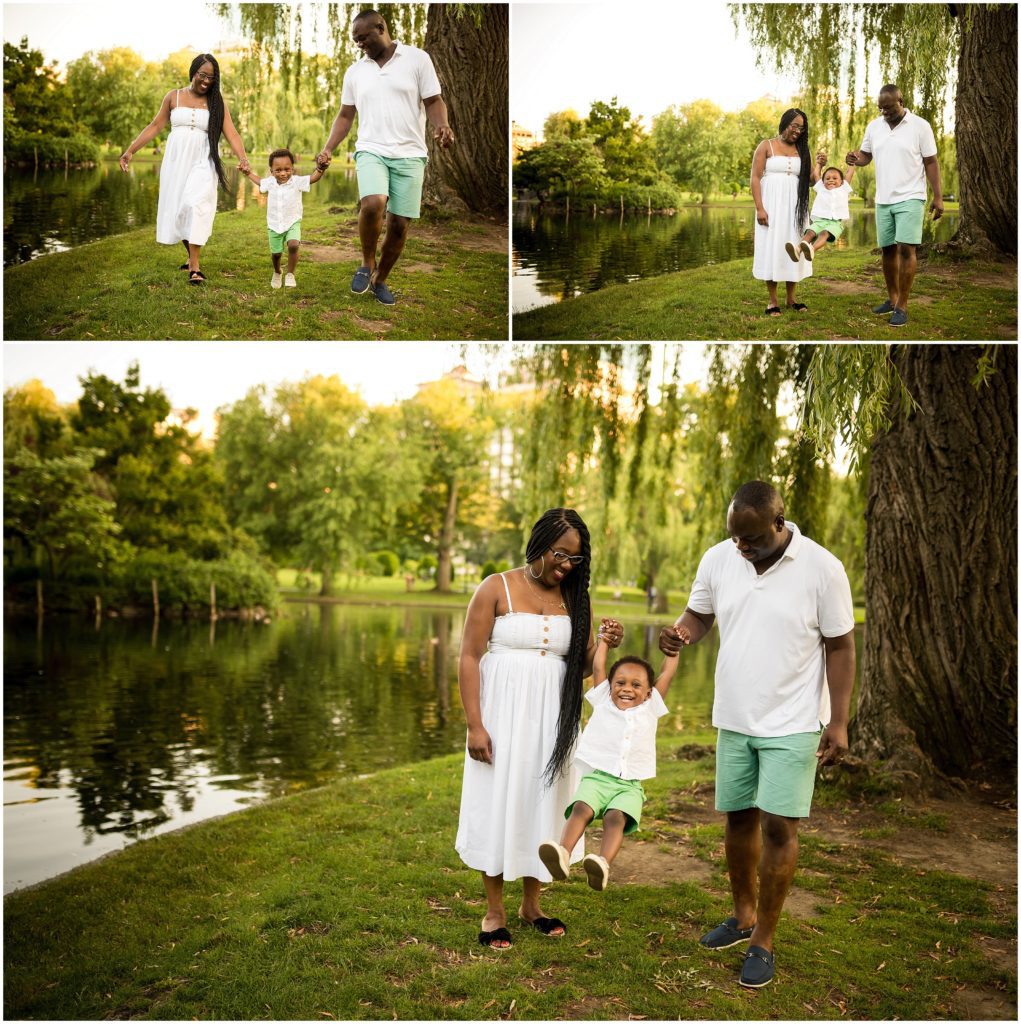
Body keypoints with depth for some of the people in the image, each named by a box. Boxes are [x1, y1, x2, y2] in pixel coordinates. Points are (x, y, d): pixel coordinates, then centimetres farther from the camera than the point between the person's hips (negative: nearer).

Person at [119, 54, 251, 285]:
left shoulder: (217, 102, 5)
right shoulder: (174, 97, 9)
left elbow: (231, 133, -4)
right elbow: (155, 126, 11)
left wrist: (242, 158, -22)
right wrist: (130, 151, 7)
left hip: (202, 163, -3)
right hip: (175, 161, 3)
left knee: (195, 206, -20)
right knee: (176, 209, 4)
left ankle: (194, 268, -21)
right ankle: (192, 257, 24)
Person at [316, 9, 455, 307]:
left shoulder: (417, 58, 1)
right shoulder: (354, 72, 12)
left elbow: (433, 101, -1)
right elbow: (345, 116, 16)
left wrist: (442, 127, -22)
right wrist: (328, 149, 3)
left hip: (409, 154, -1)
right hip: (371, 151, 1)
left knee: (399, 223, 0)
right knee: (372, 204, -26)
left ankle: (380, 280, 20)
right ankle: (367, 264, -3)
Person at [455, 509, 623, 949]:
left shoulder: (574, 598, 5)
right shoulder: (496, 589, -7)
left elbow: (581, 666, 9)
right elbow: (469, 658, -8)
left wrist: (604, 645, -12)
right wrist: (475, 725, -13)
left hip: (552, 719, 4)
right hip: (503, 714, -4)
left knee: (541, 803, 11)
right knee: (499, 805, 3)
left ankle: (531, 904, 28)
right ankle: (494, 911, 17)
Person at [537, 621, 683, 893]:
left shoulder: (650, 708, 15)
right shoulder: (603, 703, 15)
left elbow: (666, 674, 17)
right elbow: (598, 667, 17)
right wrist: (603, 638, 26)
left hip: (629, 786, -1)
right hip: (596, 777, 1)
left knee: (616, 817, -29)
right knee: (581, 808, -28)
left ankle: (602, 864, -50)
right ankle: (562, 853, -46)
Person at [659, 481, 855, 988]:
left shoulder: (822, 569, -15)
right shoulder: (717, 559, -4)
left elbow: (840, 647, -8)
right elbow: (699, 614, 9)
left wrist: (839, 722, -12)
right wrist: (680, 631, -16)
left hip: (793, 723, -4)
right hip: (734, 718, 4)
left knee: (777, 826, -4)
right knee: (738, 817, 13)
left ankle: (763, 941, 11)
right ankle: (744, 915, 33)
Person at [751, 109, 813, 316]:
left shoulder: (801, 150, 11)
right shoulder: (766, 146, 0)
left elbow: (810, 180, 9)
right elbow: (755, 178, -6)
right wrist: (759, 208, -15)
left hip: (794, 206, 4)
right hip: (772, 204, -4)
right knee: (771, 249, -1)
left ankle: (791, 298, 15)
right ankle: (773, 301, 4)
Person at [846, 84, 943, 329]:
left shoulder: (920, 126, -6)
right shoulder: (873, 126, 6)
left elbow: (931, 162, -4)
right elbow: (866, 156, 12)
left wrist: (938, 197, -8)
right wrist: (856, 158, -13)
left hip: (910, 198, -5)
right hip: (883, 199, 5)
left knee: (906, 249, -11)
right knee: (888, 249, 10)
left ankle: (902, 306, -8)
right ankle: (892, 298, 24)